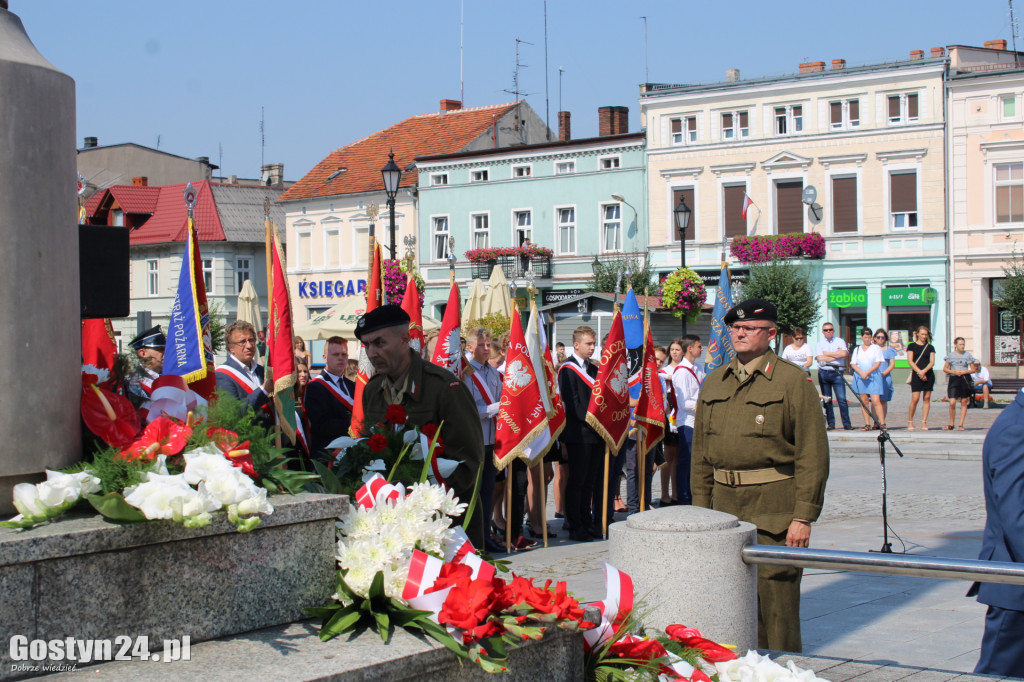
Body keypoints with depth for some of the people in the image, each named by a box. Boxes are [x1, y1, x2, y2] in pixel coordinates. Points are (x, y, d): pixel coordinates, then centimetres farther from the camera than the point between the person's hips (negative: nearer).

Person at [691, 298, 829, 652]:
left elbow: (813, 454, -9)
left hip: (775, 510, -5)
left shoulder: (794, 381, -5)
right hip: (725, 504, 5)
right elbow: (701, 453, 17)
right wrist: (701, 508, 11)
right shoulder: (714, 383, 13)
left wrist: (803, 517, -13)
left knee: (775, 596, -4)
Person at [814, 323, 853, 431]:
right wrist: (836, 356, -5)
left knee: (842, 399, -9)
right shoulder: (819, 344, 11)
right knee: (827, 400, 3)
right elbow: (820, 358, -5)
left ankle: (846, 423, -6)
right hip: (824, 373, 2)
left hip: (837, 373, -2)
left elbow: (844, 353, -9)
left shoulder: (840, 342, 10)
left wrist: (828, 354, -3)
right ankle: (831, 424, 8)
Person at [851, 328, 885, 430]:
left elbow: (878, 363, -1)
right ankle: (867, 424, 2)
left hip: (874, 377, -3)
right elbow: (853, 364, 7)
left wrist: (867, 372, -12)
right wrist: (861, 373, -10)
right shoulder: (857, 349, 15)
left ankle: (882, 423, -11)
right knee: (864, 401, 0)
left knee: (876, 400, -12)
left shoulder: (876, 348, 7)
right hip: (860, 378, 3)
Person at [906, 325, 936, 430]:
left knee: (927, 398, 1)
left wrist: (924, 371, -13)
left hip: (928, 375, 3)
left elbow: (932, 362, 4)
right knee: (915, 398, -10)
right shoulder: (912, 346, 5)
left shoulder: (930, 347, 12)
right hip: (916, 375, -3)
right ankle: (910, 421, 2)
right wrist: (919, 371, -15)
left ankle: (924, 422, 4)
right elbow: (910, 361, -3)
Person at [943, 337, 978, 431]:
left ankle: (961, 425, 8)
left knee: (964, 402, 2)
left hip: (965, 379, 1)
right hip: (953, 379, -1)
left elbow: (973, 369, 7)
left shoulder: (968, 355, 6)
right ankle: (951, 424, 4)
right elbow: (945, 368, 7)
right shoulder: (951, 355, 5)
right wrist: (954, 372, -10)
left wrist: (963, 372, -10)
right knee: (952, 402, -9)